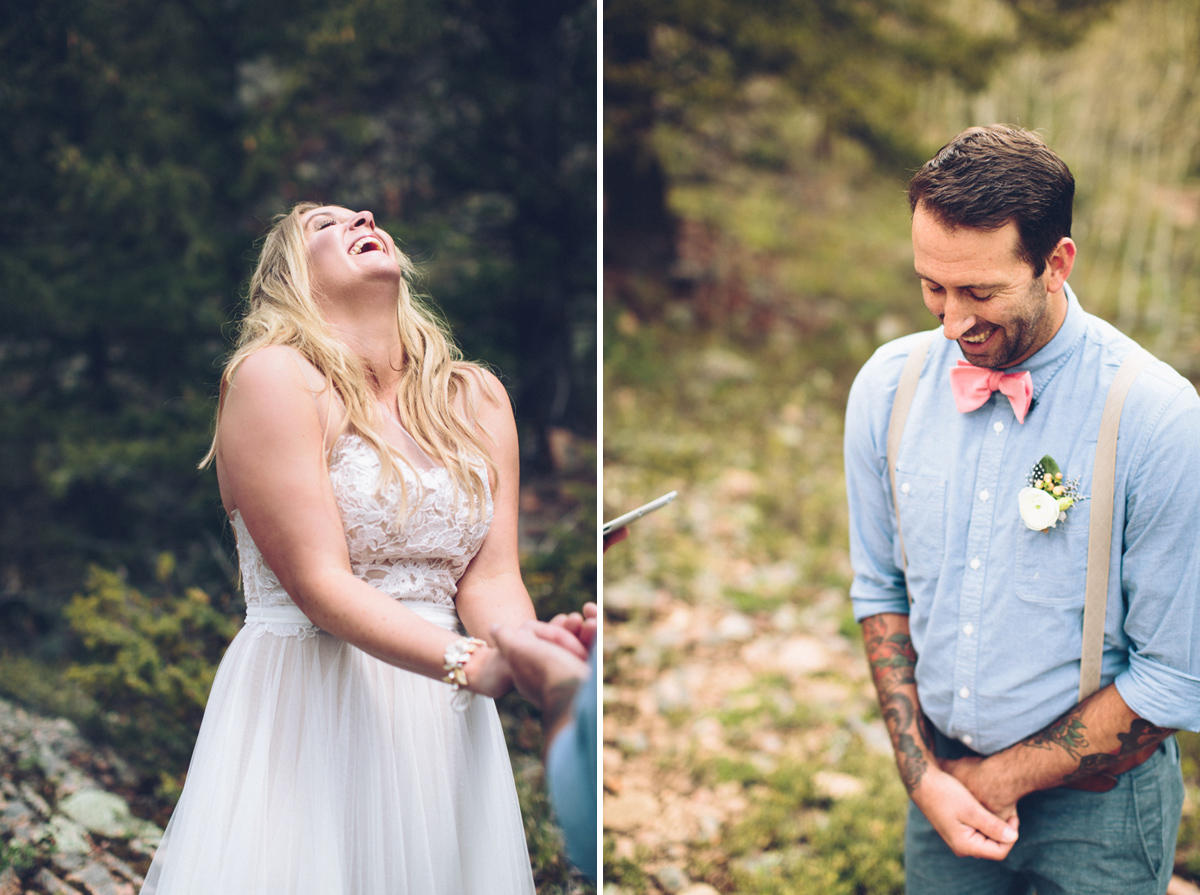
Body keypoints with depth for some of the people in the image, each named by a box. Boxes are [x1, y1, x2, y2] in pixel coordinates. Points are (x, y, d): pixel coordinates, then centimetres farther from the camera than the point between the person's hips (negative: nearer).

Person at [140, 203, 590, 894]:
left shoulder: (478, 397, 9)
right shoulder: (273, 377, -9)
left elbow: (490, 575, 1)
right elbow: (319, 584, -17)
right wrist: (475, 662, -29)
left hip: (442, 716, 5)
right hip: (304, 708, -5)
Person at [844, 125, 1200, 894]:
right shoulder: (887, 386, -6)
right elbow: (881, 591, 4)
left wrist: (1002, 779, -10)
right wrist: (923, 772, -4)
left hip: (1096, 812, -3)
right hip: (944, 785, 3)